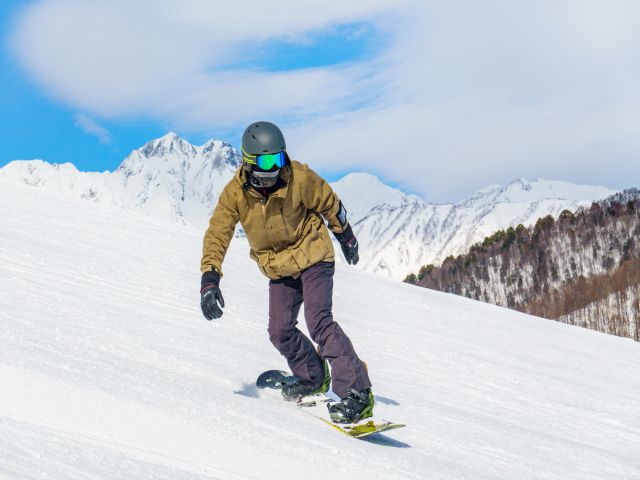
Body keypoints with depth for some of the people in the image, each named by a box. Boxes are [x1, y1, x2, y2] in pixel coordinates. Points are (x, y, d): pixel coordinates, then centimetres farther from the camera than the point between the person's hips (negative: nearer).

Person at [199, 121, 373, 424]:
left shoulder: (300, 178, -20)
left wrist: (346, 237, 12)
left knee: (318, 321, -20)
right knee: (280, 331, 1)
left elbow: (329, 204, -2)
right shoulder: (235, 193, -14)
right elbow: (217, 235, -14)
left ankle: (357, 392, -20)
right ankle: (314, 378, 27)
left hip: (313, 257, -4)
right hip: (278, 268, 4)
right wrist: (209, 279, -27)